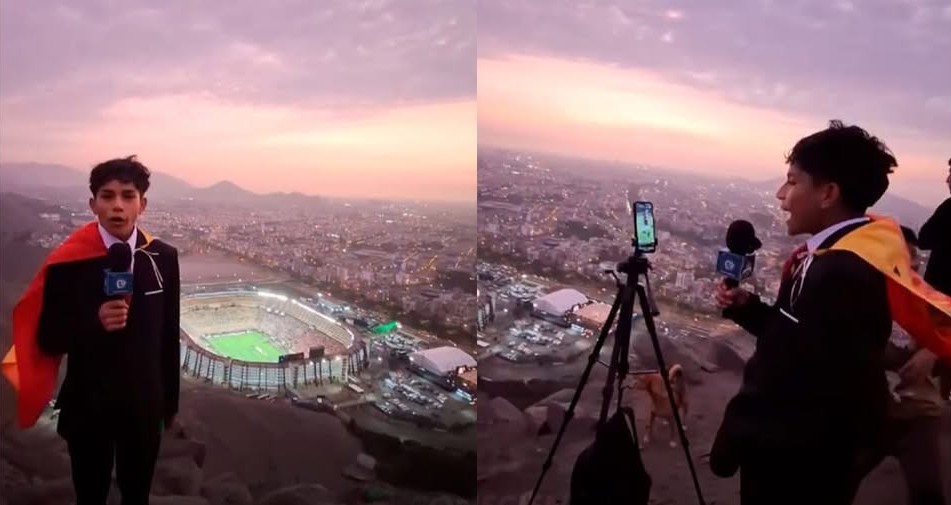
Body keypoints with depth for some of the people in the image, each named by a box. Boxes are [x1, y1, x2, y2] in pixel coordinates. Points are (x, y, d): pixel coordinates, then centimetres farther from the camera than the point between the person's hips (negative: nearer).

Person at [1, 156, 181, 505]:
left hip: (144, 404, 2)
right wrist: (95, 321, -28)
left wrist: (170, 400, 7)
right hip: (87, 407, -2)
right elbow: (48, 339, -9)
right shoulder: (68, 263, -13)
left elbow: (168, 334, 1)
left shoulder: (163, 258, -5)